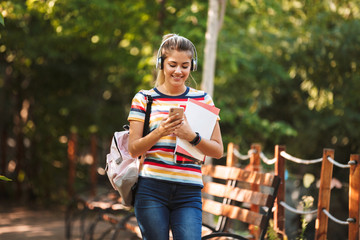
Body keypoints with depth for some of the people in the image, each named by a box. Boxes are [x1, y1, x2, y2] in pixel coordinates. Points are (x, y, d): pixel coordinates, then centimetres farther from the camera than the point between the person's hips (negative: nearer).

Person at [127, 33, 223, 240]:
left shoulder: (203, 100, 10)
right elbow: (134, 149, 4)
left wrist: (192, 137, -13)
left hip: (188, 192, 1)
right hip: (151, 189, 0)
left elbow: (218, 151, 6)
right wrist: (159, 132, -14)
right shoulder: (144, 99, 7)